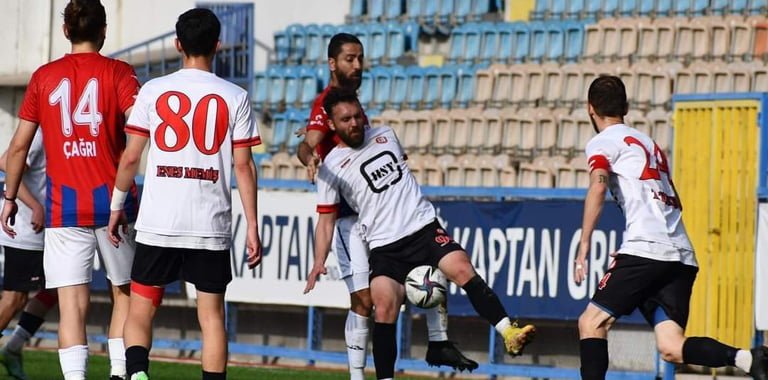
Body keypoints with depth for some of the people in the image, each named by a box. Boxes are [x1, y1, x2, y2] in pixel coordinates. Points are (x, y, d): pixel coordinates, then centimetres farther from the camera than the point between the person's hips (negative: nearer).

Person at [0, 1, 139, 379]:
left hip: (64, 206, 1)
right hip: (113, 201, -1)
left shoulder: (44, 77, 6)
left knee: (72, 302, -2)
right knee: (124, 291, 16)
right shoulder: (118, 73, 0)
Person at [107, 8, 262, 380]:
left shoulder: (154, 90, 1)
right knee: (211, 314, 8)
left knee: (140, 308, 9)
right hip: (212, 225, 0)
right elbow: (243, 167, 0)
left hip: (158, 223, 0)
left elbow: (131, 157, 2)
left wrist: (117, 206, 16)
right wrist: (252, 227, 4)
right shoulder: (235, 97, 2)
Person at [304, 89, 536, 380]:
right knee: (384, 309, -19)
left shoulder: (385, 135, 10)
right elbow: (326, 220, 2)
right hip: (384, 246, -2)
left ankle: (508, 333, -28)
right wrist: (319, 261, -9)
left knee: (461, 269, -22)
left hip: (424, 228, 2)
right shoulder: (331, 168, 0)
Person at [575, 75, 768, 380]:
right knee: (671, 348, -3)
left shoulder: (602, 142, 6)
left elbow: (598, 187, -13)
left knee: (591, 322, 3)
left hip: (646, 249, -7)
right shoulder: (648, 143, 30)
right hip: (683, 257, 7)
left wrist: (583, 248, -16)